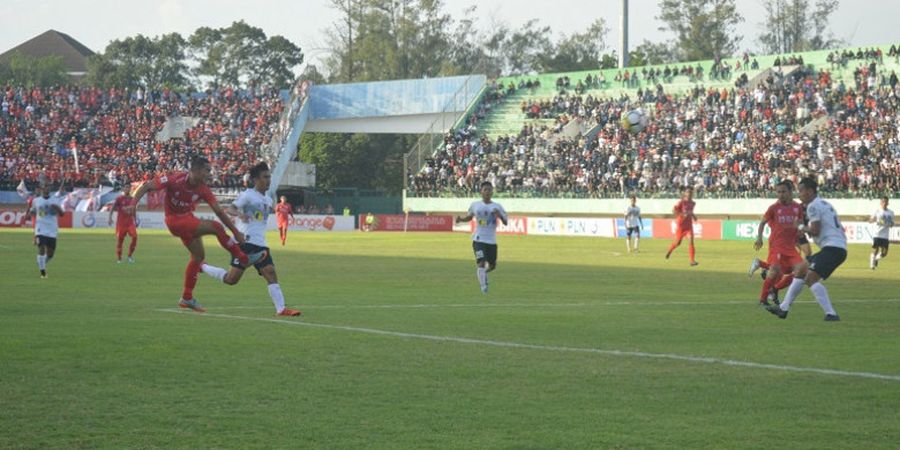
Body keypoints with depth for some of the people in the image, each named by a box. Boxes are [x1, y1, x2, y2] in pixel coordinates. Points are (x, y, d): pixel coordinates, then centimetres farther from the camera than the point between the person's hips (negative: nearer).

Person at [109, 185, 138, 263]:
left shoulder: (132, 200, 9)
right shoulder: (119, 199, -3)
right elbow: (112, 208, -8)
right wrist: (110, 218, -20)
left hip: (130, 222, 3)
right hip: (121, 222, -3)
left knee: (134, 236, -16)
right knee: (119, 239, 1)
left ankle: (130, 255, -2)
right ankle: (118, 258, 13)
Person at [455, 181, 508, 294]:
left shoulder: (497, 206, 1)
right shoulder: (475, 205, 3)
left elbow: (505, 222, -2)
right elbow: (469, 217, 20)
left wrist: (500, 216, -22)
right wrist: (461, 219, -1)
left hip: (492, 241, 2)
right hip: (478, 239, -2)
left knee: (492, 265, 11)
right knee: (481, 263, -18)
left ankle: (481, 272, 43)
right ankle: (484, 286, -11)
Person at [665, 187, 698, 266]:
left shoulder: (693, 203, 8)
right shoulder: (681, 202, -11)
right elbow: (674, 210, -15)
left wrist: (693, 216, 8)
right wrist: (682, 214, -24)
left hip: (689, 225, 4)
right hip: (681, 224, -4)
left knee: (691, 240, -13)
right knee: (678, 242, 8)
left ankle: (692, 260, -16)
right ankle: (670, 251, 42)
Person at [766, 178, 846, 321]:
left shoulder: (813, 206, -8)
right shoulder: (825, 204, 23)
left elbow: (815, 230, -17)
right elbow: (840, 228, 27)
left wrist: (803, 228, 4)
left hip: (832, 248, -10)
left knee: (811, 278, -20)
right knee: (800, 272, 17)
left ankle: (831, 314, -27)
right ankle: (783, 308, 23)